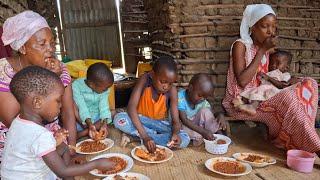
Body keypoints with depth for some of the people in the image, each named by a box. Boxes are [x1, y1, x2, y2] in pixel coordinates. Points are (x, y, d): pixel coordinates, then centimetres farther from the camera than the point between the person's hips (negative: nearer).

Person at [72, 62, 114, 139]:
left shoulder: (104, 90, -7)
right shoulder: (77, 86, -19)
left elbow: (104, 106, -17)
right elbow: (81, 107, -27)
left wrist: (104, 124, -34)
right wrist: (89, 124, -40)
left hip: (96, 119, 4)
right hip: (81, 121, -3)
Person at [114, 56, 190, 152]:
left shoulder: (172, 90, -19)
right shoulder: (145, 80, -23)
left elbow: (176, 121, -18)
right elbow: (131, 107, -32)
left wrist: (175, 133, -43)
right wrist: (145, 136, -41)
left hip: (160, 123, 1)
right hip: (141, 120, -1)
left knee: (185, 140, -25)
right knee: (119, 119, -31)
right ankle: (154, 134, -18)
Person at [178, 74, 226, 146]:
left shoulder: (203, 101, -7)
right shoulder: (181, 98, -25)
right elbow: (184, 120, -30)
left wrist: (220, 116, -30)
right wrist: (203, 131, -37)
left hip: (196, 124, 5)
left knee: (205, 111, -17)